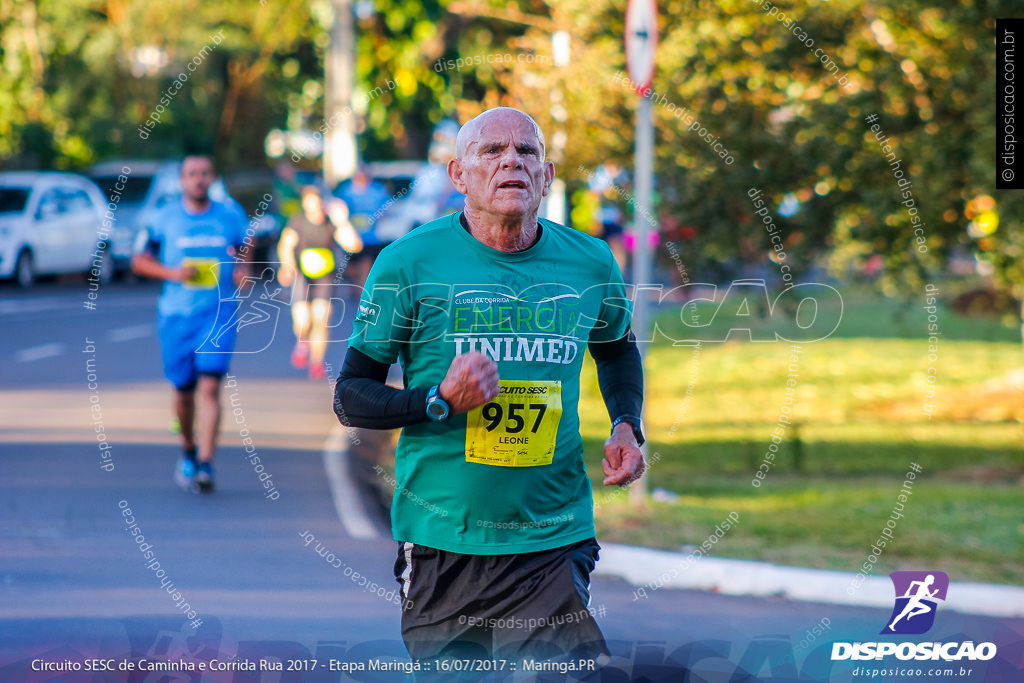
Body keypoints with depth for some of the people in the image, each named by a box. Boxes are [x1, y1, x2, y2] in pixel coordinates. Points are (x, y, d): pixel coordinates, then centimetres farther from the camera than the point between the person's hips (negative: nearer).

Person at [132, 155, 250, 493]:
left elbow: (245, 247, 20)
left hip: (218, 315, -1)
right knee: (184, 391, 9)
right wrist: (172, 272, -10)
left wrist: (242, 269, -2)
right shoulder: (163, 219, 1)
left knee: (210, 388, -15)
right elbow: (139, 260, 6)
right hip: (176, 316, 1)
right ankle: (188, 451, 36)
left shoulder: (230, 217, 4)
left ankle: (206, 465, -19)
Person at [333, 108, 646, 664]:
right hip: (441, 548, -1)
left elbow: (617, 349, 27)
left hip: (554, 549, 1)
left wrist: (626, 426, 8)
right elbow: (350, 397, 0)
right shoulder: (409, 262, -5)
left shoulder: (590, 263, 4)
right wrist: (441, 403, -17)